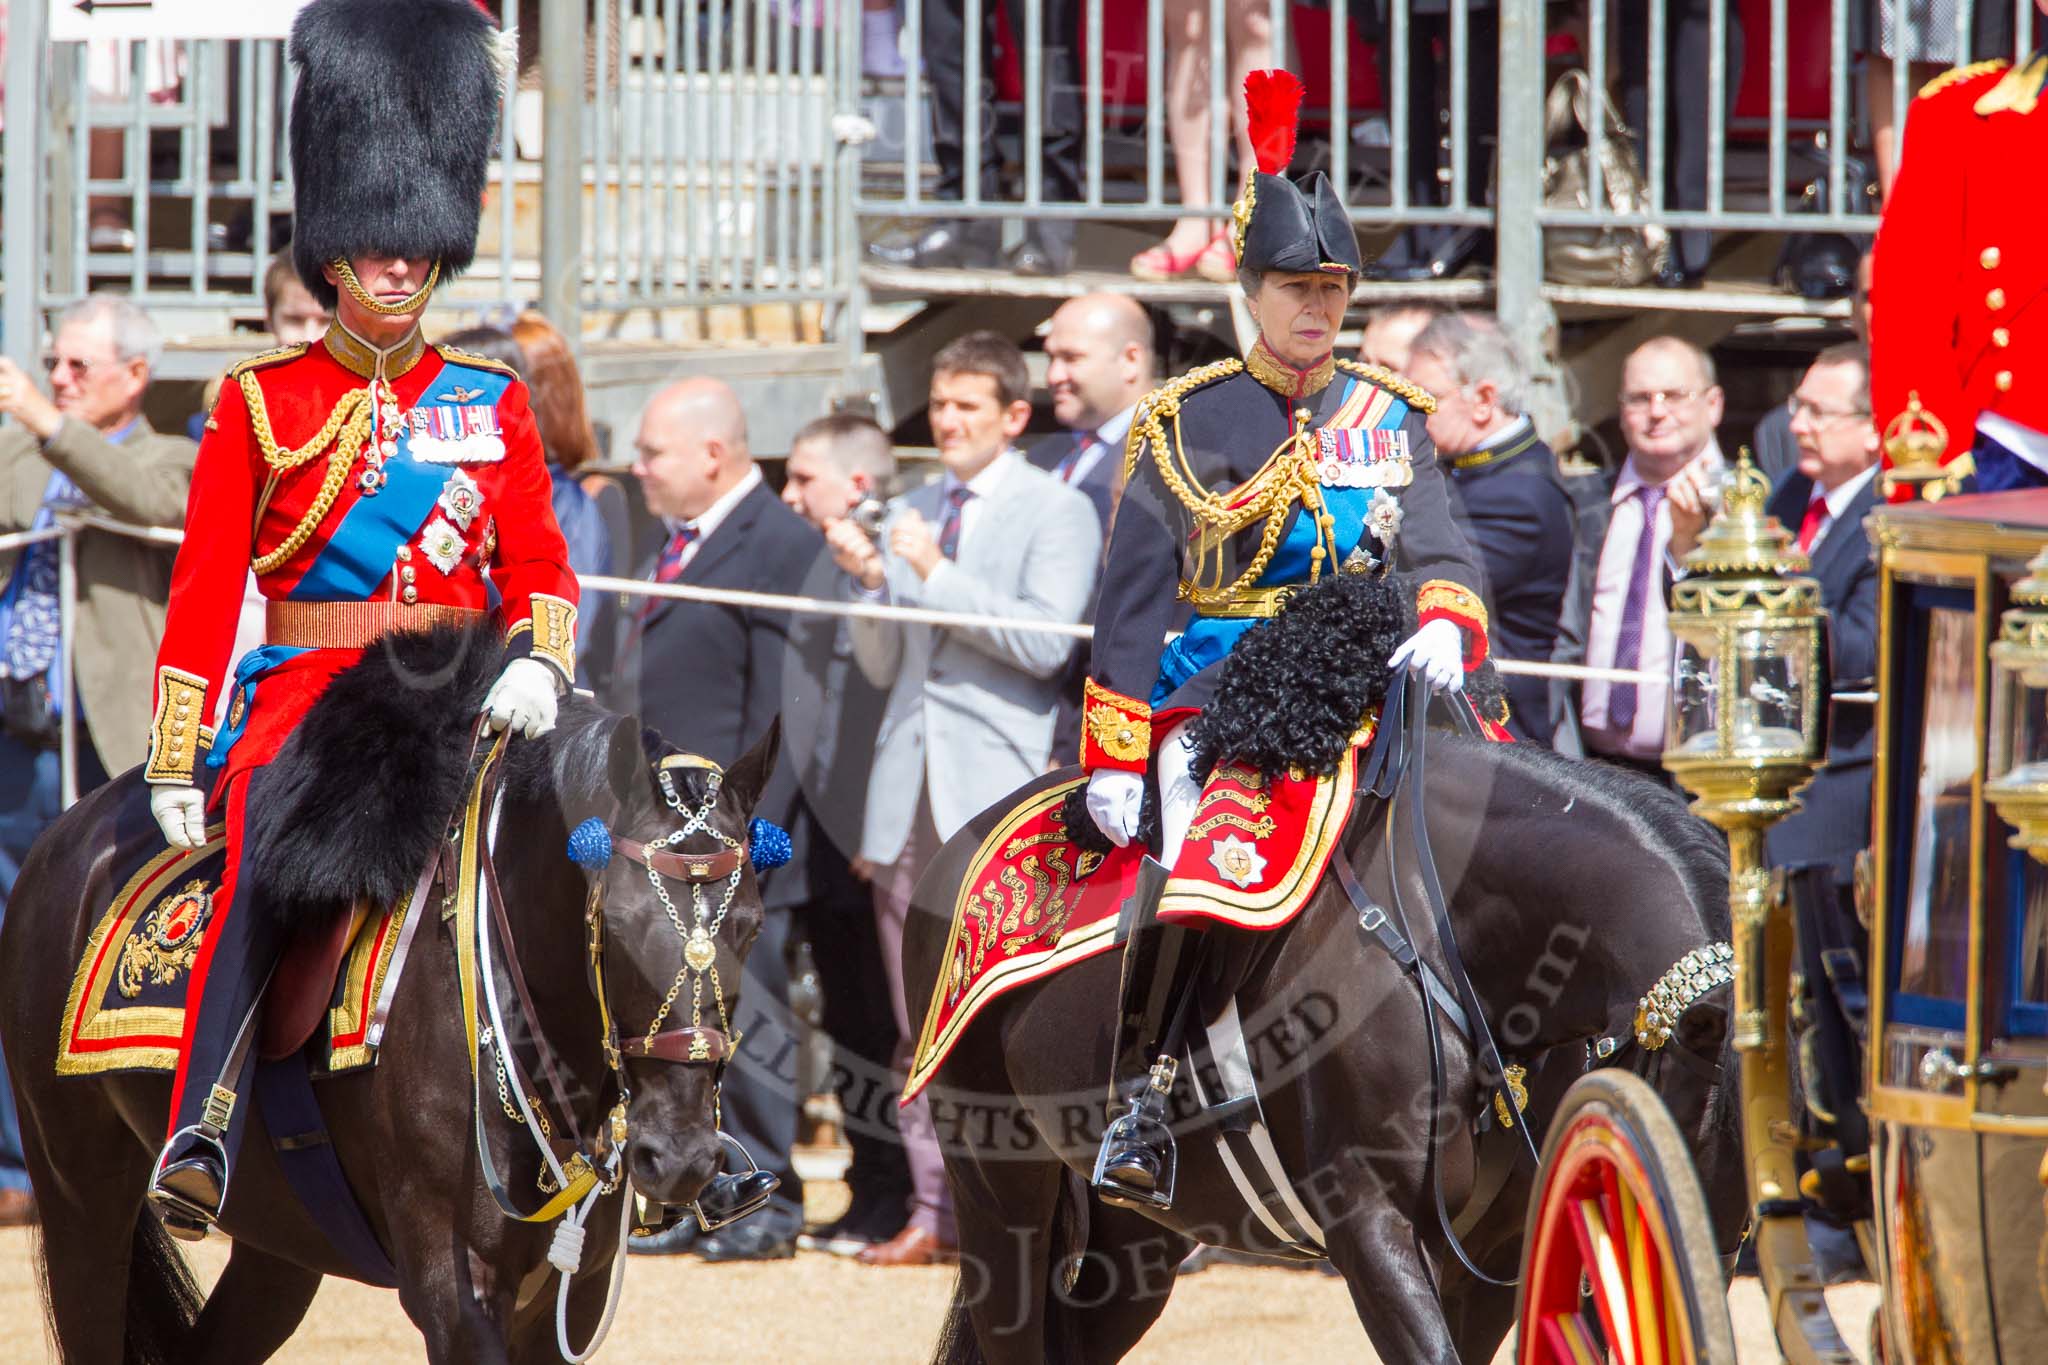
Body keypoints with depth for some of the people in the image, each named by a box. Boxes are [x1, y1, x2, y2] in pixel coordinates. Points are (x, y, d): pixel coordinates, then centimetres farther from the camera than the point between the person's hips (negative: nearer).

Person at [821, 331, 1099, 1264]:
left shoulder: (1056, 512, 0)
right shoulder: (908, 515, 19)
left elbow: (1045, 642, -13)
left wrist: (936, 575, -13)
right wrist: (871, 582, 2)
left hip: (1000, 795, -6)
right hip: (909, 794, 6)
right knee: (922, 1026, 5)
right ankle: (932, 1212, 8)